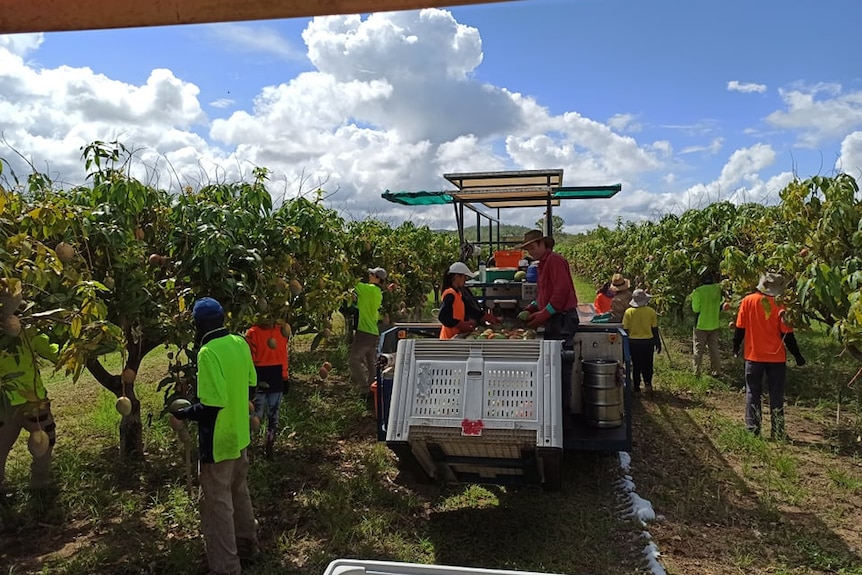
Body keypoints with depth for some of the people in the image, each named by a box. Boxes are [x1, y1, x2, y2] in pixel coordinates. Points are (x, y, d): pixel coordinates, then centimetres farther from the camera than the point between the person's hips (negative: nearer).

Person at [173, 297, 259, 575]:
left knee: (218, 503, 6)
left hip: (218, 442, -8)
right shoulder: (240, 343, 0)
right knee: (239, 493, 24)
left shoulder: (208, 353, -24)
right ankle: (247, 546, 40)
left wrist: (185, 412, -9)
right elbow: (250, 387, 10)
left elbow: (211, 406, -25)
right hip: (240, 435, 8)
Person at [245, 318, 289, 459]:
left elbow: (284, 356, 9)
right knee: (256, 415, -2)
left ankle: (269, 447, 23)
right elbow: (249, 359, -9)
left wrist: (285, 378, 9)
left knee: (273, 415, 12)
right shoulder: (252, 333, -8)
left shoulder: (281, 331, 5)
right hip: (259, 381, -4)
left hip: (277, 380, 4)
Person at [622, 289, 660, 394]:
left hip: (633, 342, 0)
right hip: (648, 342, 0)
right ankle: (648, 383, -1)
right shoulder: (651, 311, -7)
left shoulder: (628, 312, -6)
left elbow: (625, 329, -3)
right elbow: (655, 329, -2)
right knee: (647, 364, 14)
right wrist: (658, 343, 8)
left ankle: (636, 387, 15)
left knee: (636, 365, 11)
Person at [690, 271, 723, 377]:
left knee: (698, 349, 6)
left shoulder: (698, 291, -18)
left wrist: (693, 296, -3)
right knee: (714, 349, 14)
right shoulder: (718, 289, -4)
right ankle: (715, 371, 19)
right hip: (714, 325, 4)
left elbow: (695, 309, -14)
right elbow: (721, 306, 4)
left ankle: (697, 373, 8)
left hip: (701, 325, -4)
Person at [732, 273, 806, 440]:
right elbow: (787, 335, -7)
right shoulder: (780, 305, -11)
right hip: (776, 357, -1)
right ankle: (778, 432, 13)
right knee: (776, 395, 10)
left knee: (753, 393, 10)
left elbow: (740, 328, -3)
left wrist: (736, 348, 12)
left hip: (753, 356, 1)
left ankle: (752, 430, 12)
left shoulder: (748, 301, -8)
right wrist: (798, 356, 5)